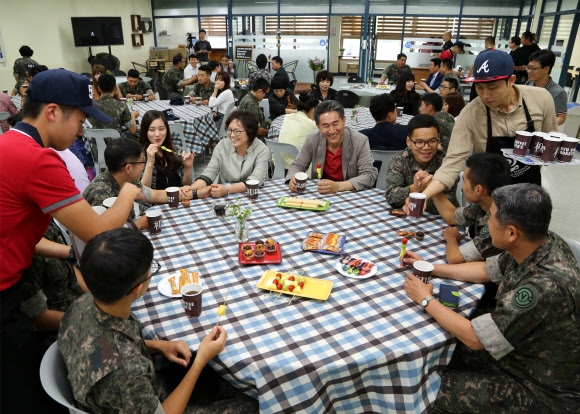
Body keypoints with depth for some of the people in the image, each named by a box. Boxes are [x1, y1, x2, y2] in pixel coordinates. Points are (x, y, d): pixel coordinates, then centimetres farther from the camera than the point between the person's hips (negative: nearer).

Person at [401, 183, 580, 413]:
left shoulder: (546, 286, -37)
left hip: (540, 390, -7)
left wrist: (427, 300, -14)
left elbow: (474, 337, -27)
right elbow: (485, 271, 8)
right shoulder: (537, 245, -11)